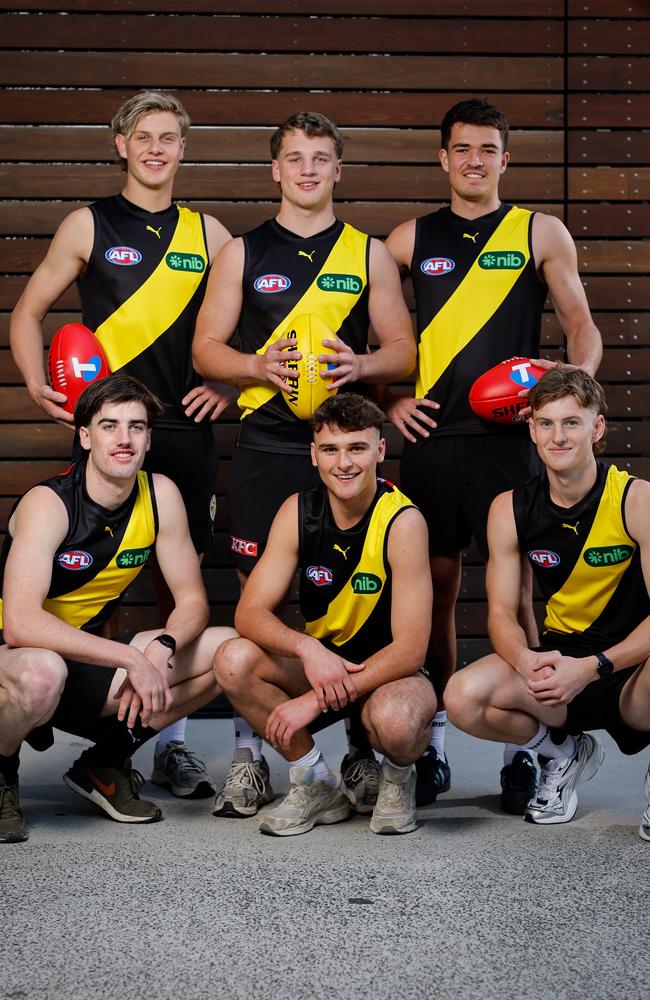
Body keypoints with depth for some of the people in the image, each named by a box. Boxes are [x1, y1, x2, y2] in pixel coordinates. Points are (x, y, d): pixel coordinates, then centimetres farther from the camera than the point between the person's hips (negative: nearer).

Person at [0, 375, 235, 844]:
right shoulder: (47, 504, -22)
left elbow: (192, 601, 0)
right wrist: (131, 657, -36)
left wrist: (162, 648, -24)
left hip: (87, 657, 6)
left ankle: (104, 763, 8)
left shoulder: (161, 495, -5)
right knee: (40, 674, -42)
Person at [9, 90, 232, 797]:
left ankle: (172, 743, 13)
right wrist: (37, 385, -4)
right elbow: (28, 311, 10)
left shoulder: (207, 234, 12)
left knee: (180, 586, 4)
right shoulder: (89, 226, 6)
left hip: (185, 430, 2)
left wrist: (226, 387, 4)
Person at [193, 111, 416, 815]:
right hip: (264, 446, 0)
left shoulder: (370, 254, 10)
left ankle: (361, 750, 11)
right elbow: (206, 349, 7)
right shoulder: (242, 253, 10)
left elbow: (403, 352, 9)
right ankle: (248, 755, 10)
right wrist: (259, 365, -13)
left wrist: (360, 364, -13)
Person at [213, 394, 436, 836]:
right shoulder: (298, 512, -8)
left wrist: (316, 700, -27)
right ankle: (317, 784, -2)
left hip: (391, 672, -4)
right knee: (234, 660, -22)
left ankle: (397, 778, 2)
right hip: (320, 662, 5)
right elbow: (250, 612, -12)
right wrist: (307, 647, -34)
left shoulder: (402, 521, -20)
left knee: (394, 721, -39)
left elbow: (410, 649, -23)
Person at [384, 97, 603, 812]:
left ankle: (520, 749, 5)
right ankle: (434, 745, 14)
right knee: (435, 586, 5)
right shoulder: (412, 238, 11)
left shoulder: (540, 233, 7)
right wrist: (386, 400, 6)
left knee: (514, 588, -2)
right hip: (429, 435, 2)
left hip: (508, 437, -1)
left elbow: (583, 329, 6)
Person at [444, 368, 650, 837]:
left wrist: (591, 668, -29)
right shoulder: (510, 510, -1)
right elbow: (502, 613, 0)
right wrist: (527, 661, -23)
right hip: (557, 660, 4)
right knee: (464, 697, -25)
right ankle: (565, 753, 9)